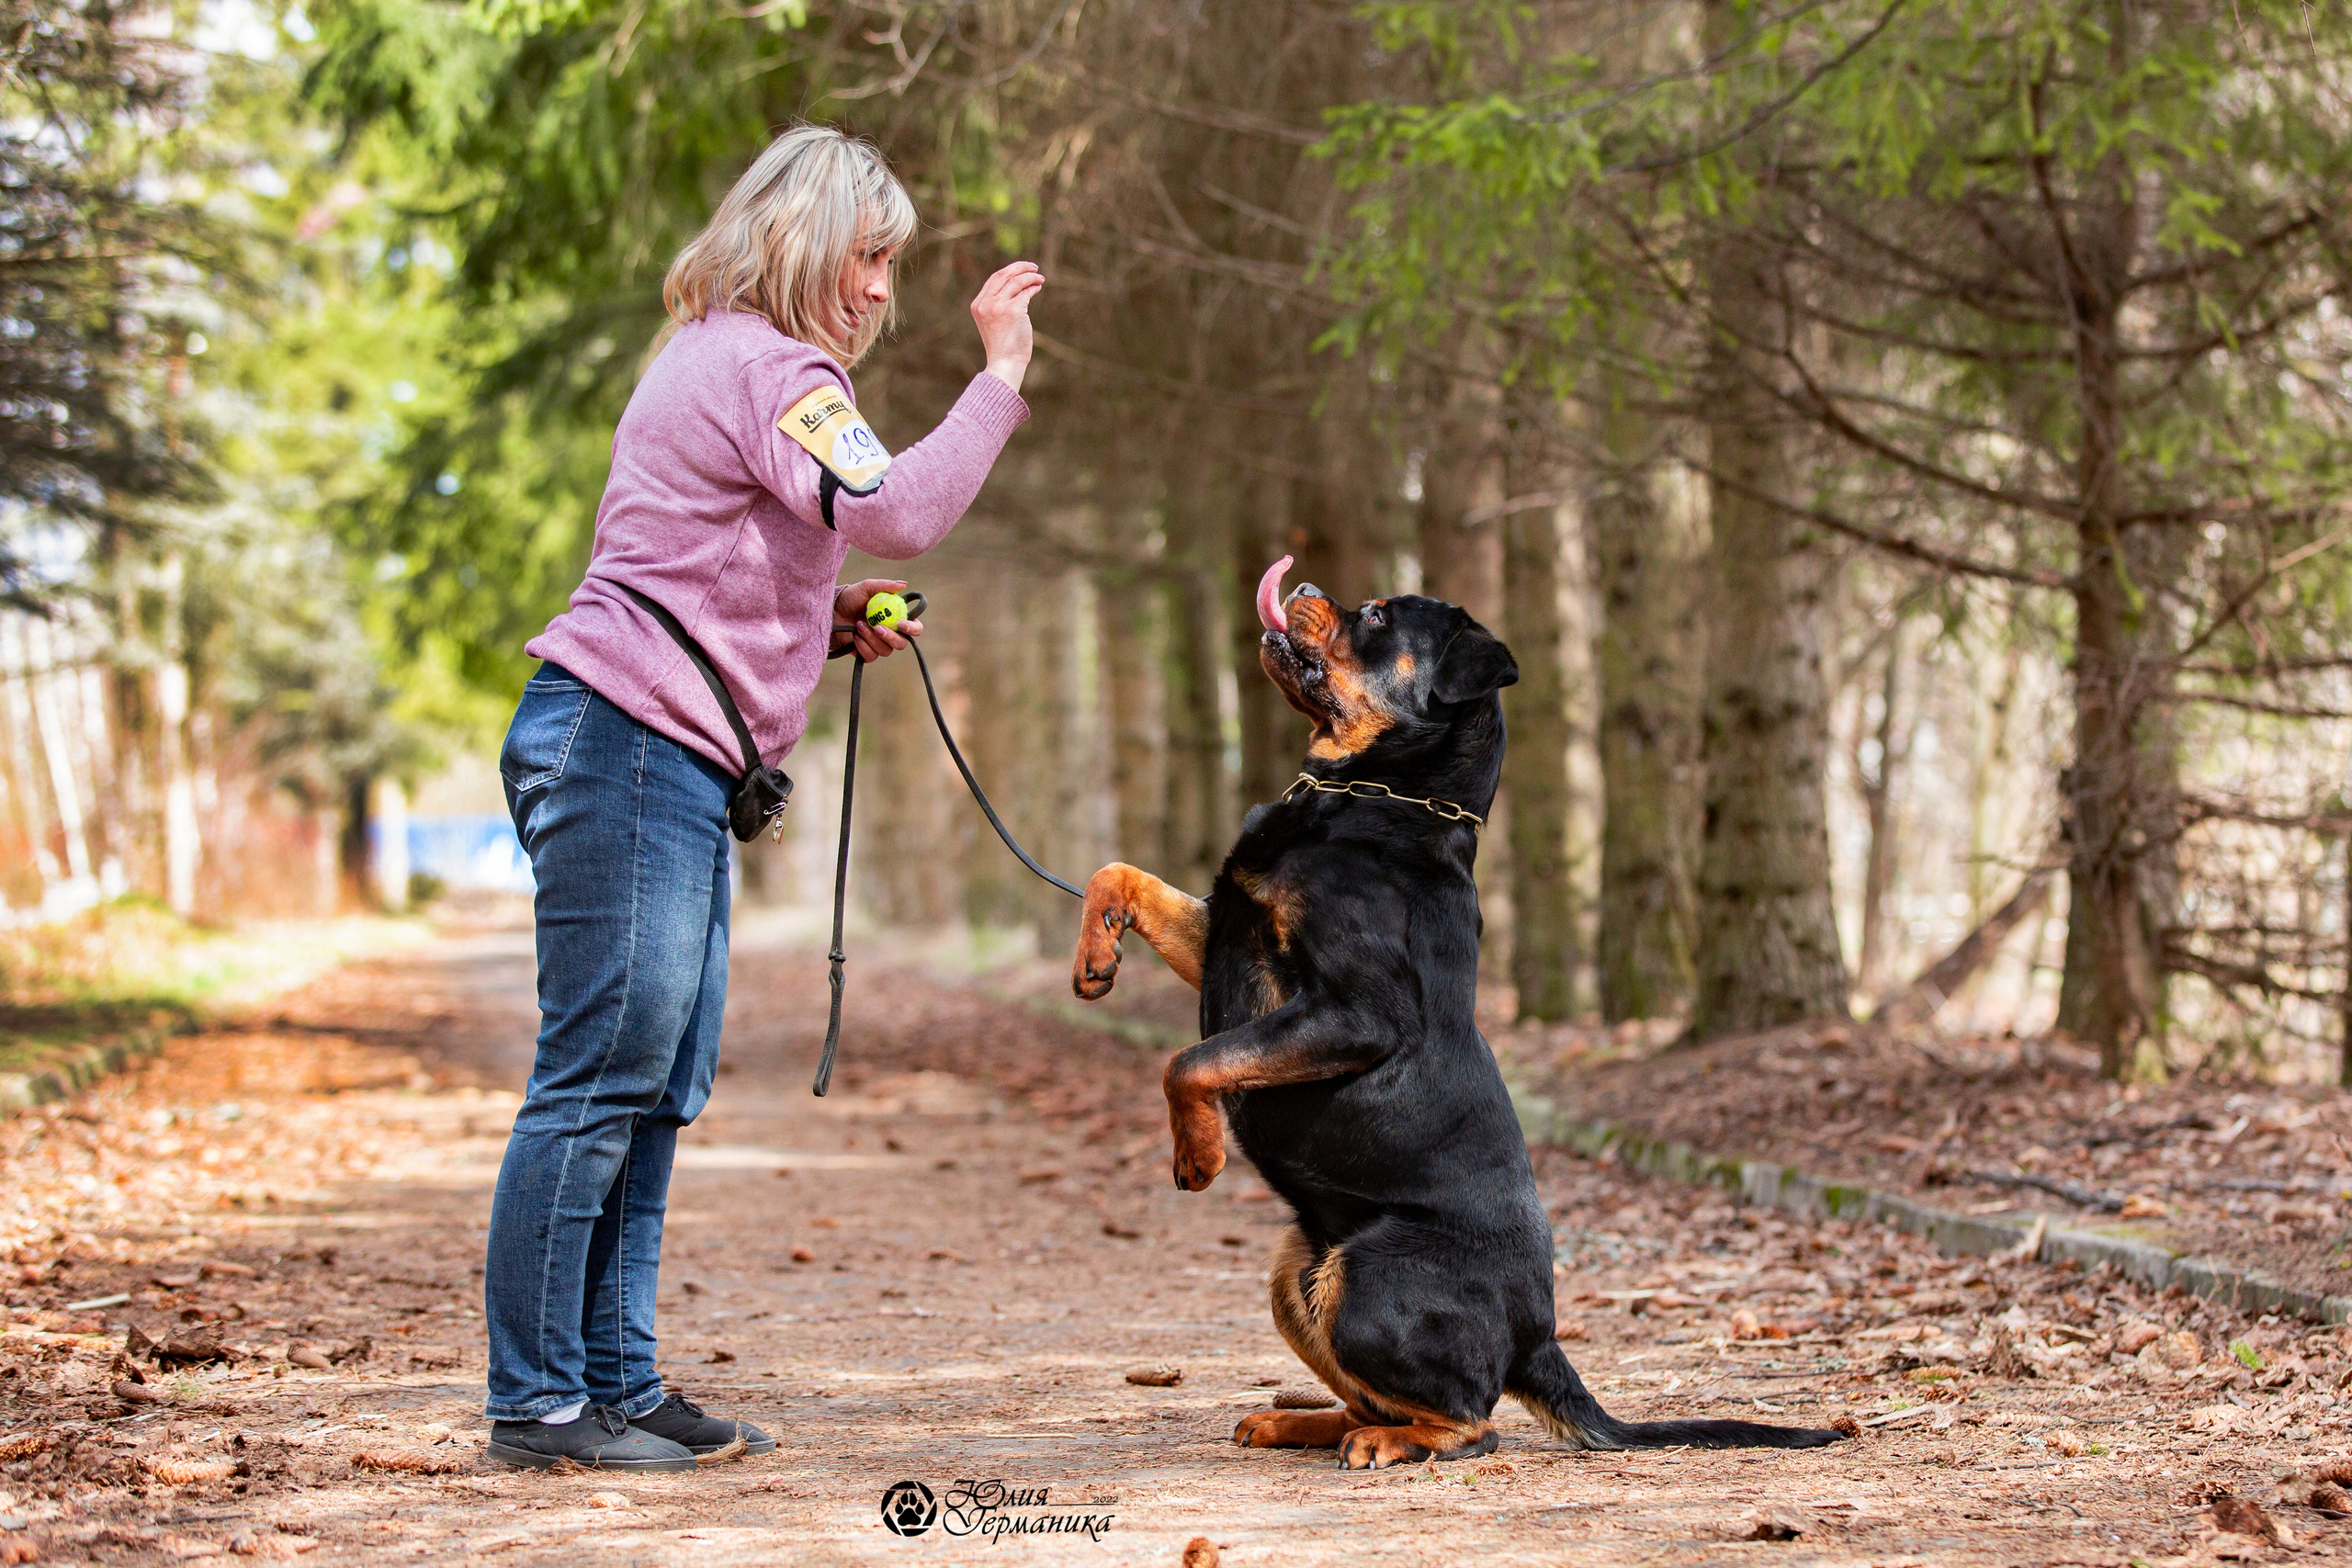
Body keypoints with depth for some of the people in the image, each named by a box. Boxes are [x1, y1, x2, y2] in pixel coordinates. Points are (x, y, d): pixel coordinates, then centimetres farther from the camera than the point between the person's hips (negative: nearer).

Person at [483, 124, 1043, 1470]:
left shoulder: (730, 362, 25)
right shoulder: (765, 368, -9)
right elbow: (898, 510, -23)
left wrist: (831, 625, 14)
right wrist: (1003, 371, -16)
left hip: (667, 766, 11)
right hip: (626, 750, -11)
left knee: (662, 1090, 9)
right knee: (601, 1079, -9)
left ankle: (617, 1382, 13)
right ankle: (538, 1401, -6)